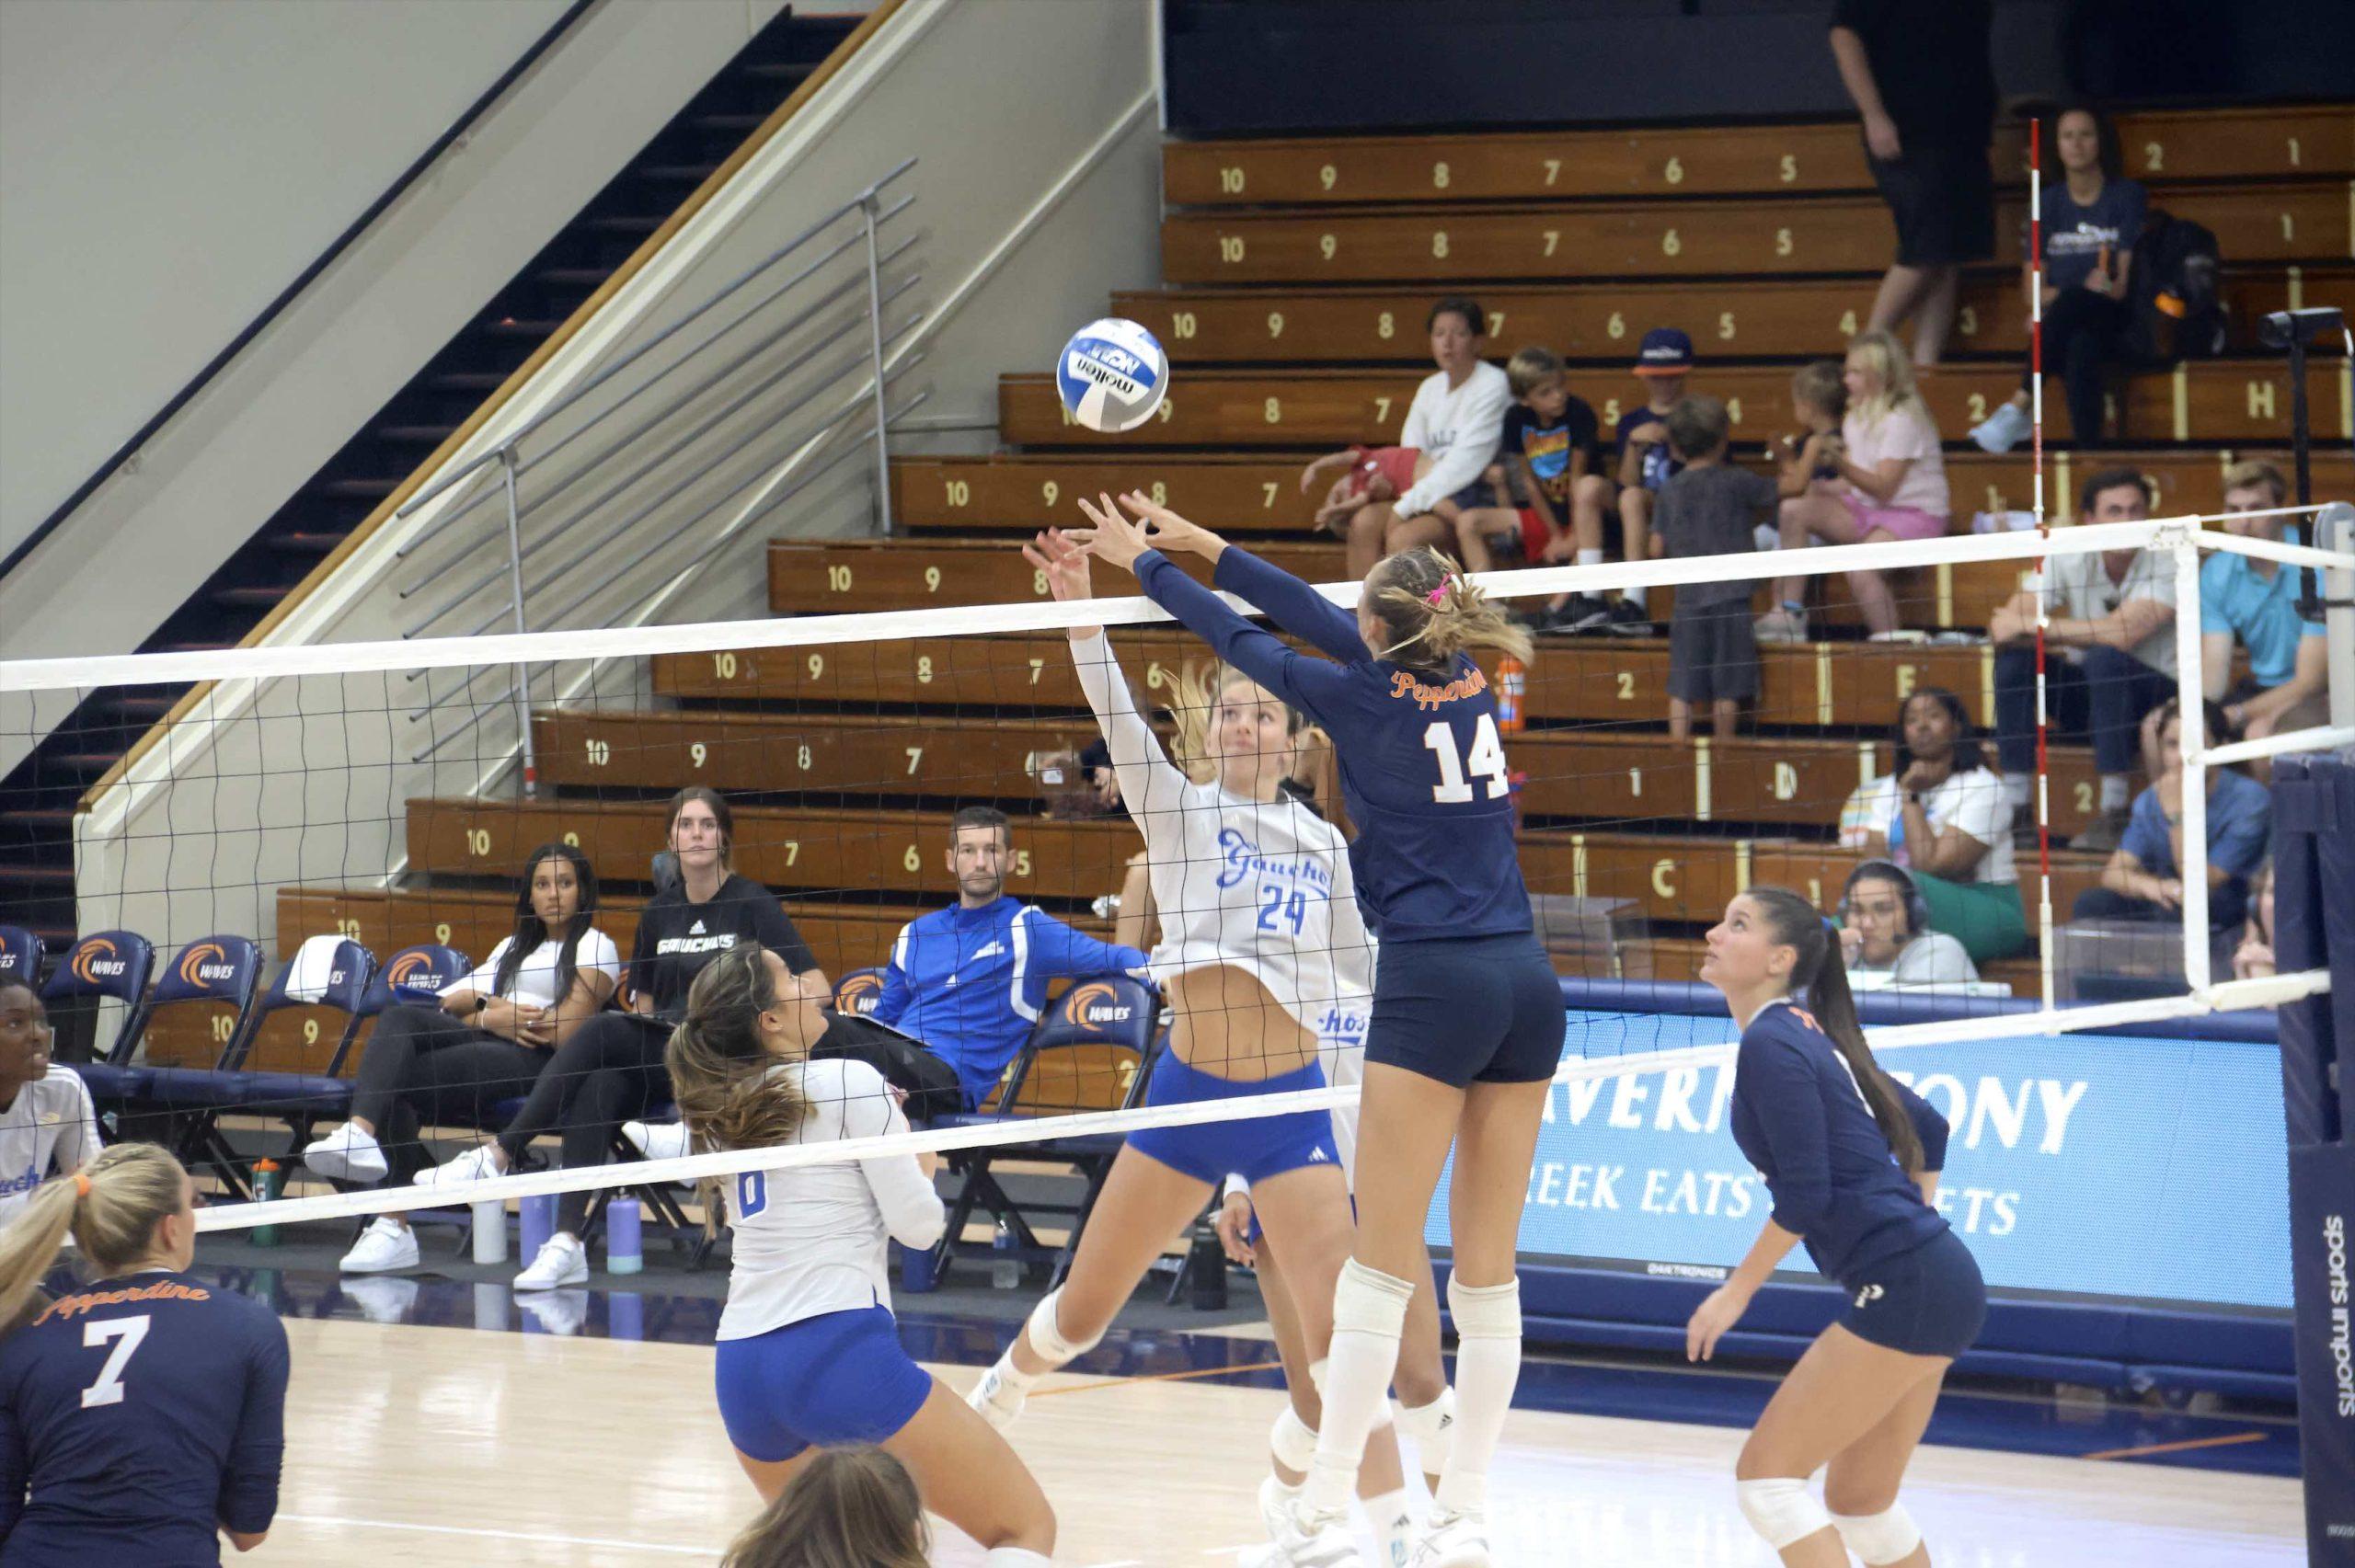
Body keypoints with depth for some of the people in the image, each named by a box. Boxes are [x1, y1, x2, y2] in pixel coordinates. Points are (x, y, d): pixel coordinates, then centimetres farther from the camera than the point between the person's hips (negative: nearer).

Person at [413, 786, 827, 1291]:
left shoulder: (751, 904, 0)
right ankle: (567, 1244, -41)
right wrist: (641, 1020, 0)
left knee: (602, 1032, -30)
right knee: (600, 1086, -32)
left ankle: (499, 1154, -35)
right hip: (659, 1055, 5)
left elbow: (815, 986, -7)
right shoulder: (659, 911, 17)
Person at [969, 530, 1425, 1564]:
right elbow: (1118, 721, -15)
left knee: (1341, 1324, -11)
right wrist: (1080, 612, -28)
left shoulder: (1323, 846, 8)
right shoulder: (1180, 812, 1)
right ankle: (996, 1402, 42)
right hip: (1186, 1093, 0)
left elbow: (1357, 972, 20)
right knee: (1086, 1305, 12)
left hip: (1290, 1101, 0)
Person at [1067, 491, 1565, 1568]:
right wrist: (1201, 545, 31)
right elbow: (1319, 621, 23)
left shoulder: (1366, 697, -4)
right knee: (1489, 1269, 6)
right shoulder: (1466, 679, 11)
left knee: (1382, 1260, -4)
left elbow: (1239, 639, 10)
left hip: (1434, 989, -6)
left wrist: (1142, 560, 27)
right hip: (1528, 987, 6)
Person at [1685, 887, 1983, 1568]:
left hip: (1904, 1291, -10)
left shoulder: (1771, 1044, -11)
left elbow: (1804, 1193, -17)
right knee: (1858, 1505, 16)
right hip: (1937, 1280, 10)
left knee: (1766, 1473, -8)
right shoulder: (1814, 1038, 17)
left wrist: (1738, 1289, -8)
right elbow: (1927, 1129, 27)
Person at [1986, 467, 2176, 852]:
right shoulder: (2068, 559, -3)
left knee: (2104, 659, -34)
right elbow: (2004, 623, -10)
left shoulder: (2166, 564, -17)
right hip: (2087, 697, 5)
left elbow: (2122, 633, -32)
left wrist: (2029, 626, -28)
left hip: (2159, 696, -5)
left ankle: (2113, 813, -31)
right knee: (2013, 660, -19)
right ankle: (2015, 808, -16)